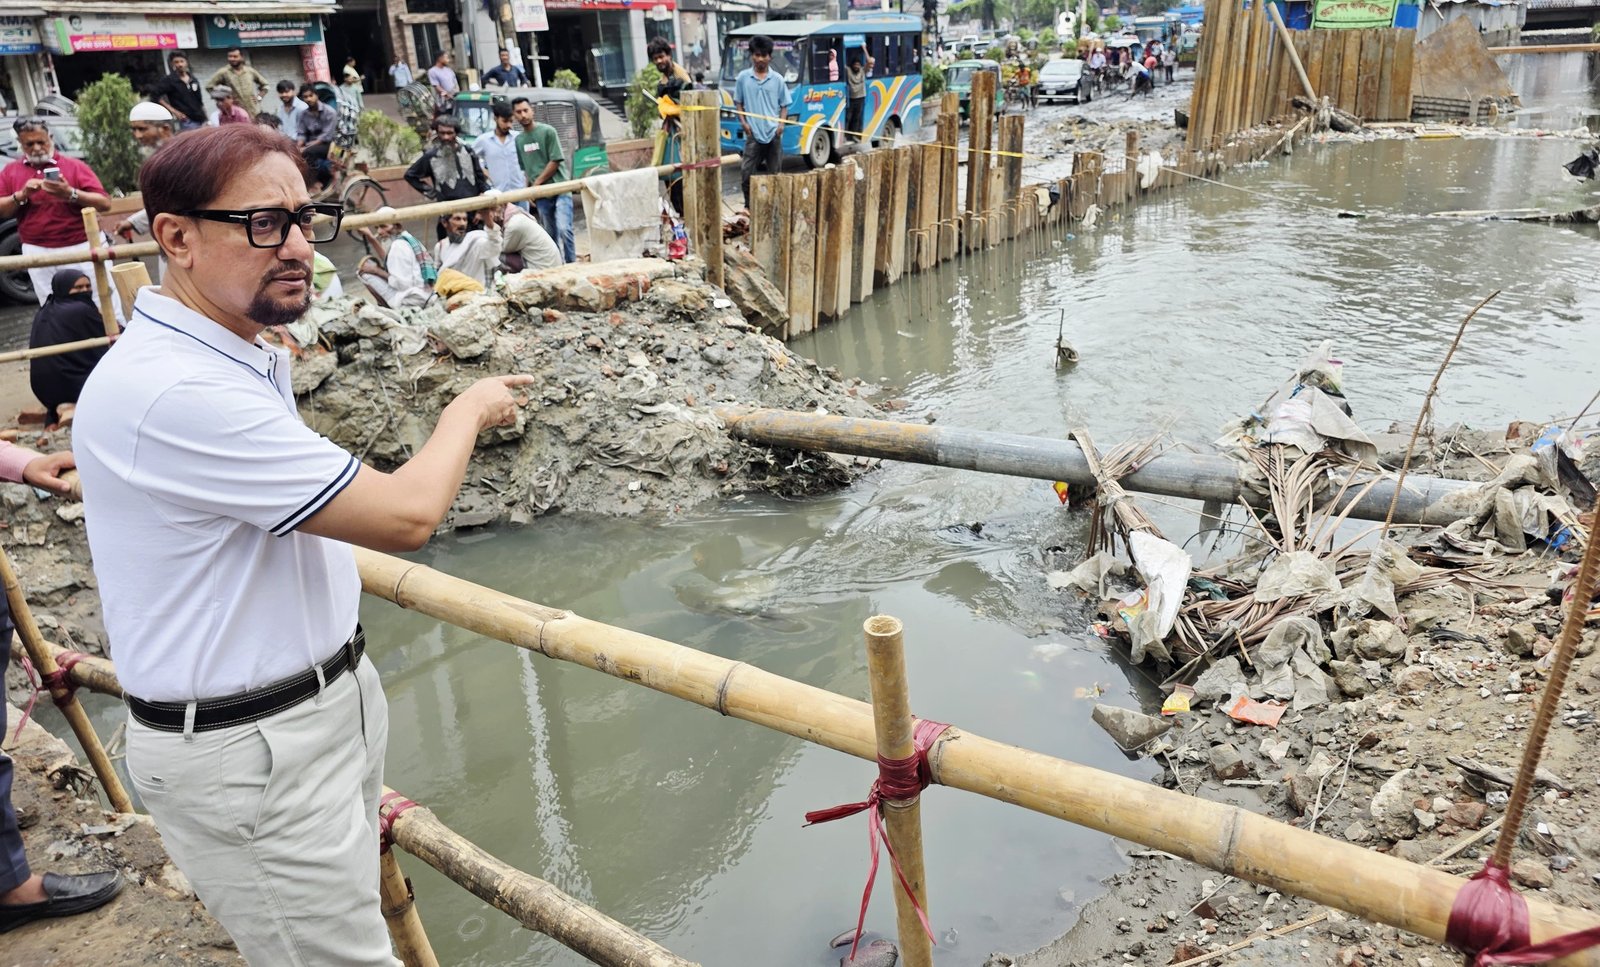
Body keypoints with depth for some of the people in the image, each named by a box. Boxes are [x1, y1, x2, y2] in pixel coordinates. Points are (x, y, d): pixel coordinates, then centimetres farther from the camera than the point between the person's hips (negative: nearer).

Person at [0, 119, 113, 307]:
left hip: (82, 247, -3)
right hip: (38, 253, 3)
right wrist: (21, 195, -12)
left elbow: (105, 204, -8)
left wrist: (71, 194, -23)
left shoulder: (75, 166, 1)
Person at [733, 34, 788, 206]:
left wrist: (781, 123, -7)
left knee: (774, 174, 7)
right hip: (753, 134, -1)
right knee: (746, 173, -6)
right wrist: (744, 122, -4)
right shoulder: (743, 77, 4)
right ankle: (749, 206, 7)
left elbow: (784, 105, 9)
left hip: (774, 133, 1)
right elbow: (738, 103, 10)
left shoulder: (777, 79, 5)